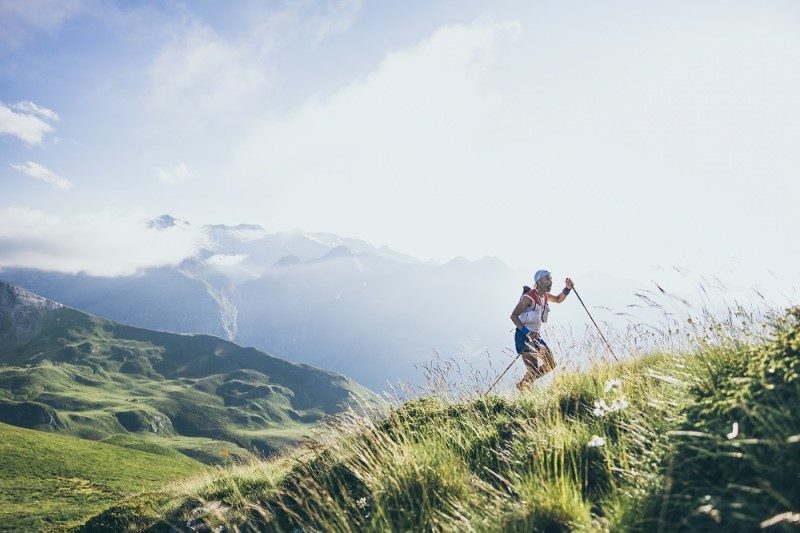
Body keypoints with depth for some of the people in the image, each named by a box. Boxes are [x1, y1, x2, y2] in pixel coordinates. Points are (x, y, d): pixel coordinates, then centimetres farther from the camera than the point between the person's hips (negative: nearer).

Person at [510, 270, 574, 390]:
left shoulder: (545, 295, 7)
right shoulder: (529, 297, -18)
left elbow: (558, 299, 29)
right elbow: (513, 316, -22)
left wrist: (567, 288, 10)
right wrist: (528, 332, -31)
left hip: (535, 336, 9)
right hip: (523, 336, -9)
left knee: (551, 365, 12)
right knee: (534, 370, -17)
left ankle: (526, 382, 25)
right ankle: (522, 387, 9)